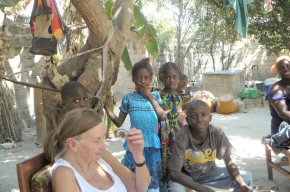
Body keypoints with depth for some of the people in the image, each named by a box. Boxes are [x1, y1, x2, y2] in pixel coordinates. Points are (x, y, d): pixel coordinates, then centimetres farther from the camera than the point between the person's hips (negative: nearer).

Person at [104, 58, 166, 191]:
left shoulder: (155, 96, 5)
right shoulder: (128, 98, 1)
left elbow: (163, 117, -7)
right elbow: (119, 122, 5)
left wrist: (150, 97, -7)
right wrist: (106, 107, -9)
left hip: (153, 143, 1)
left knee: (152, 177, 11)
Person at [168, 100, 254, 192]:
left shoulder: (217, 133, -21)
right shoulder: (183, 137, -29)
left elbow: (229, 163, -12)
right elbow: (174, 173, -29)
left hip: (209, 173, 4)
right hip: (186, 177, -3)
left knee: (246, 177, -11)